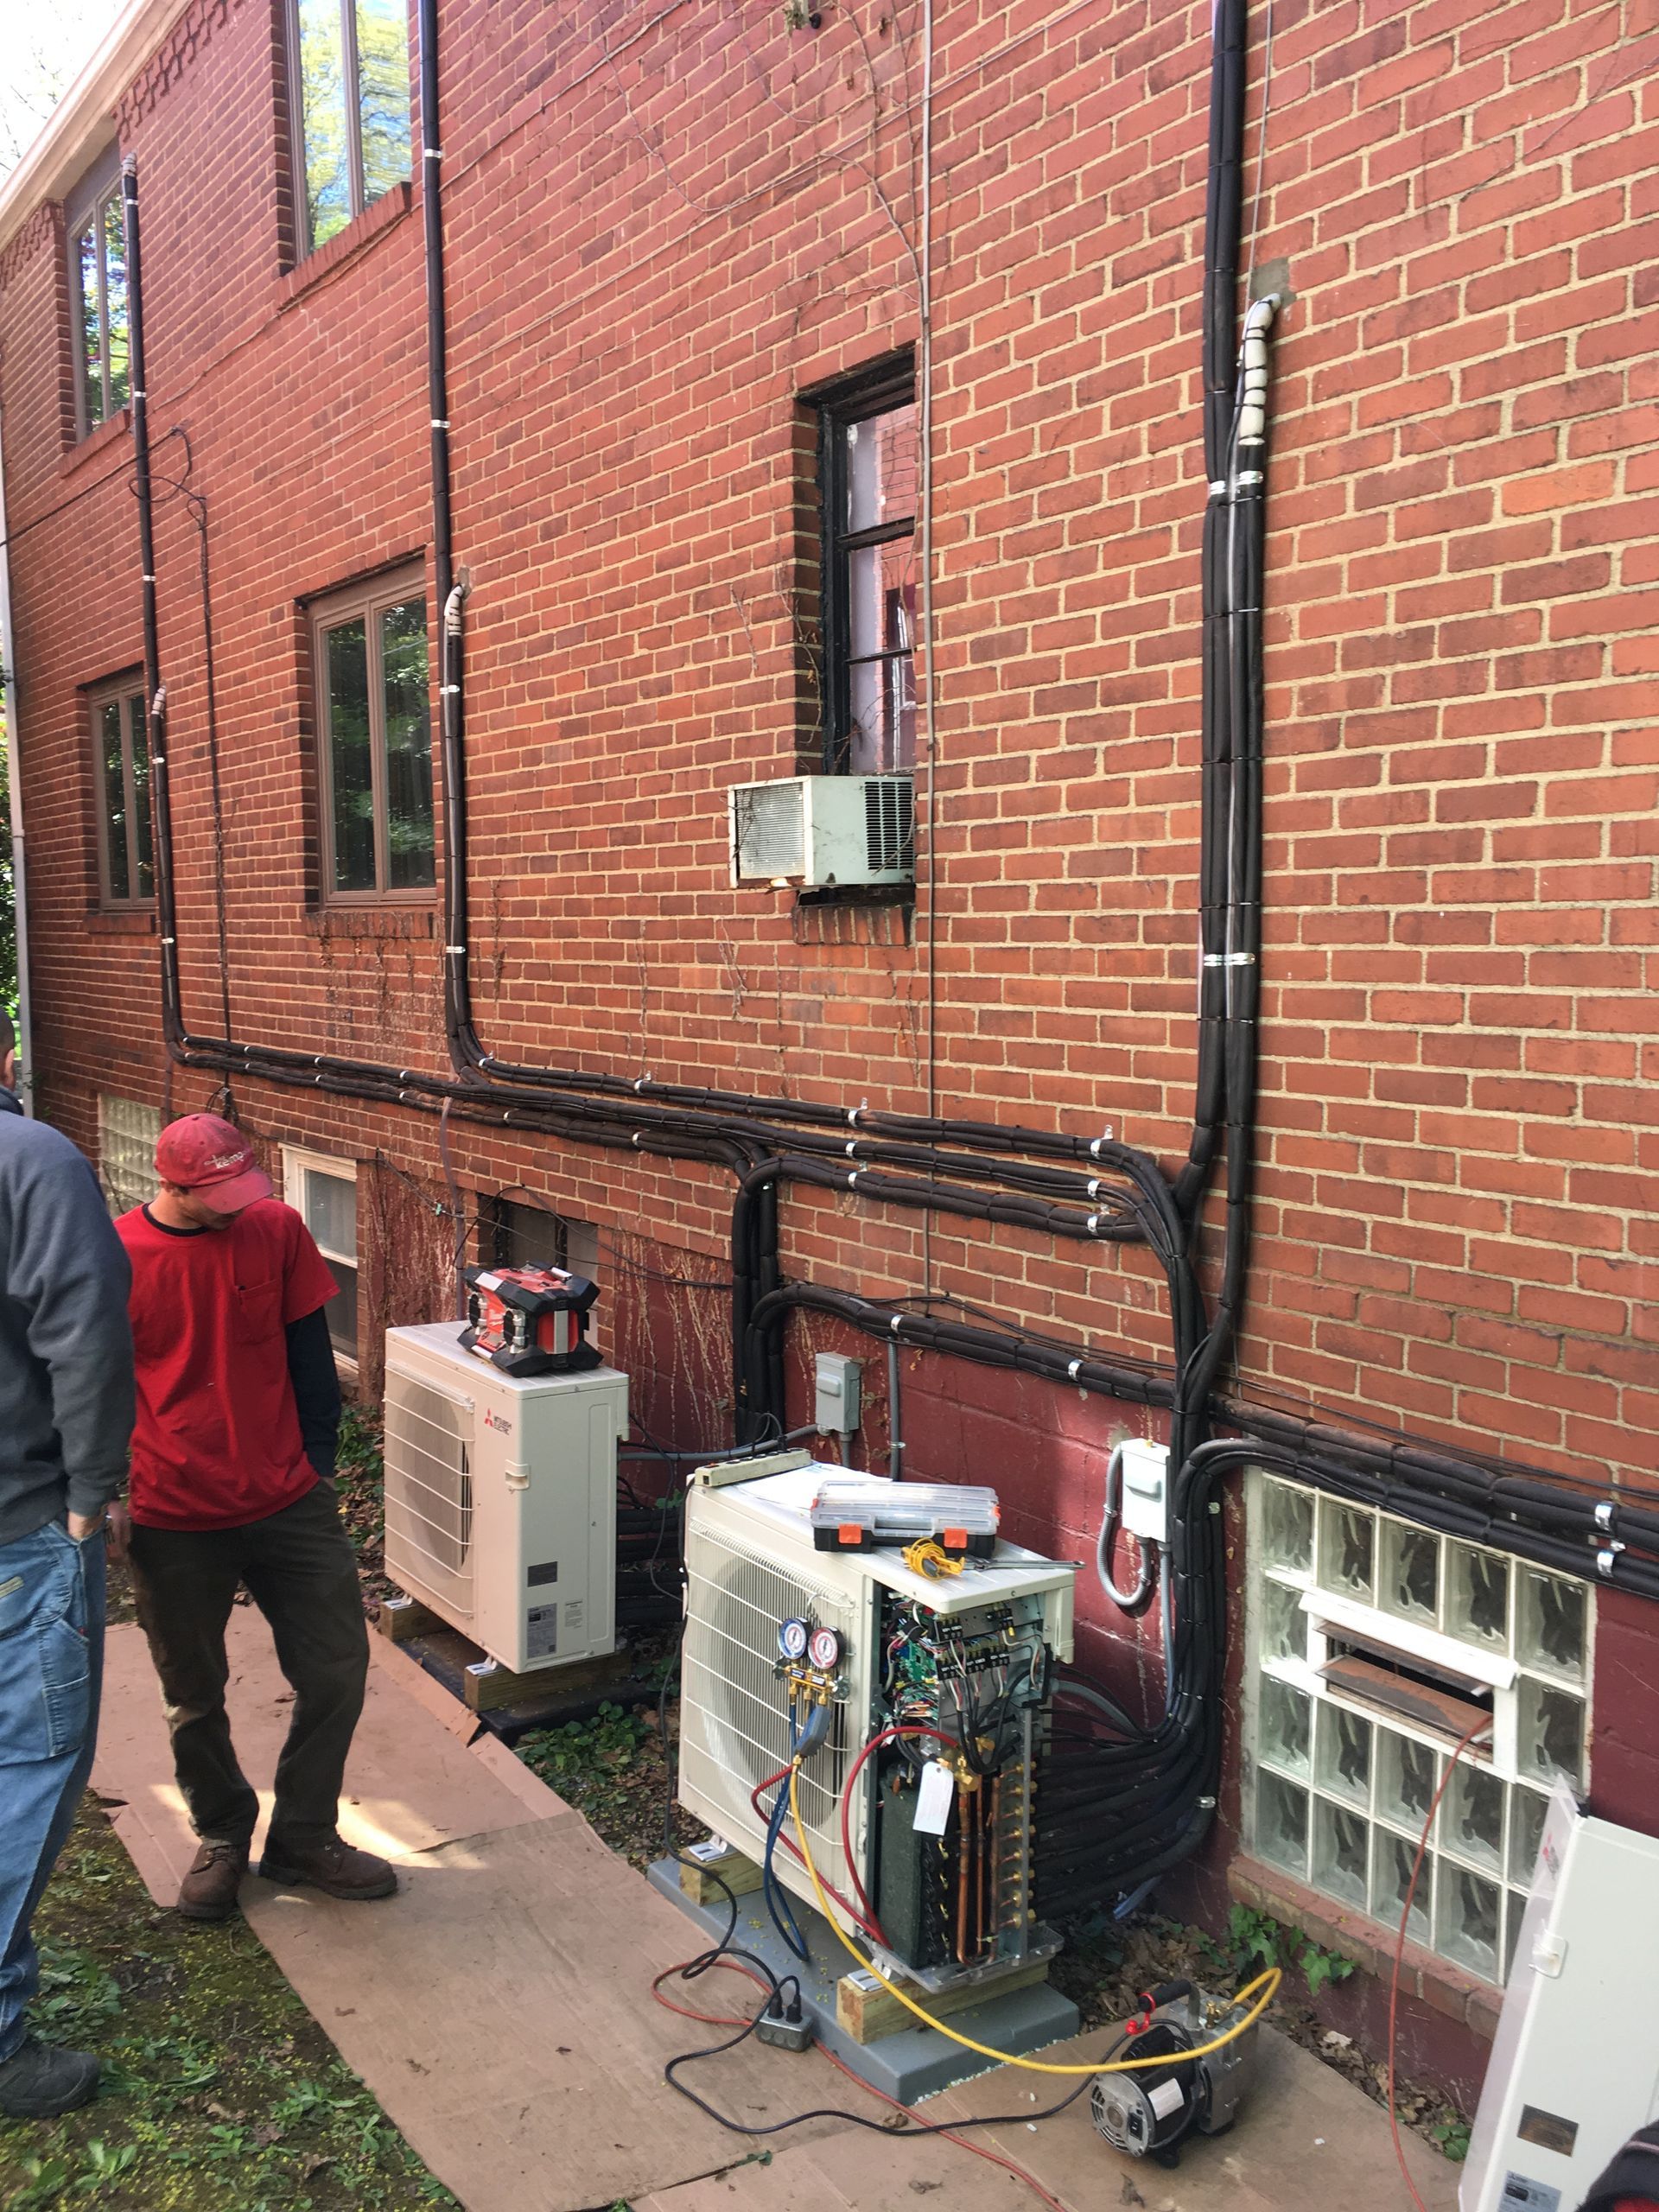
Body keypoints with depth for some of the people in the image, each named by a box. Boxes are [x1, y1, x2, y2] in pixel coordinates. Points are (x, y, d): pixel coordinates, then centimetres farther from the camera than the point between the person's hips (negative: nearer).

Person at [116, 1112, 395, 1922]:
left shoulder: (278, 1230, -4)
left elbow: (309, 1354, 4)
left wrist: (317, 1462, 3)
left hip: (288, 1504, 2)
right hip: (174, 1521, -2)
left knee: (337, 1669, 5)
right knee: (194, 1700, 14)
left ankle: (304, 1838, 25)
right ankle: (222, 1838, 38)